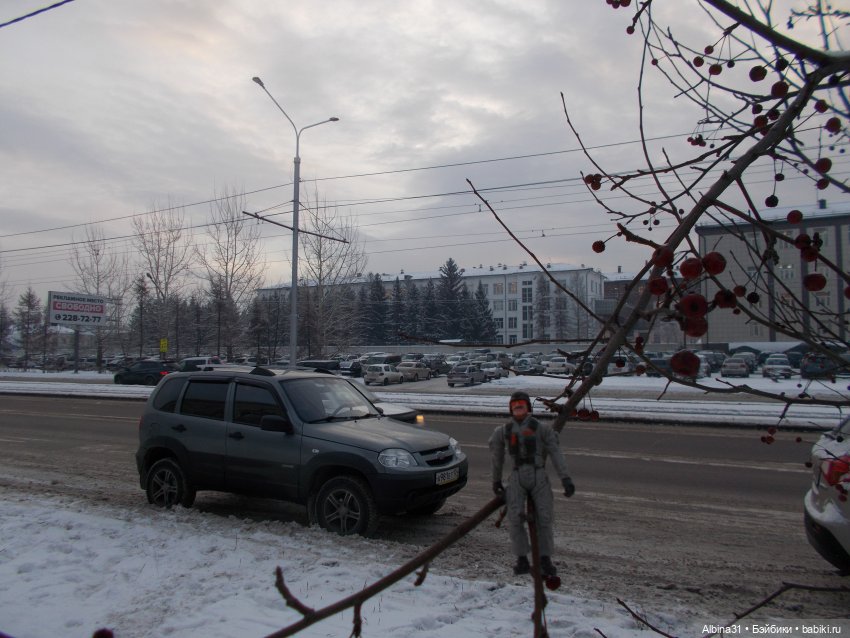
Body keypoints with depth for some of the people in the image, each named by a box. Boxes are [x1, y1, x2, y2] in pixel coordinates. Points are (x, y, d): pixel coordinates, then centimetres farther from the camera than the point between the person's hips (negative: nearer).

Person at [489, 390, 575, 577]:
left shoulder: (541, 428, 5)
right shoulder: (503, 431, 14)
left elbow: (556, 453, -3)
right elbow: (496, 456, 24)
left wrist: (566, 479, -12)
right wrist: (496, 480, 27)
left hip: (539, 477, -1)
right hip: (517, 478, 1)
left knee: (544, 519, -2)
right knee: (515, 519, -11)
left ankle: (545, 559, 15)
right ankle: (522, 560, 2)